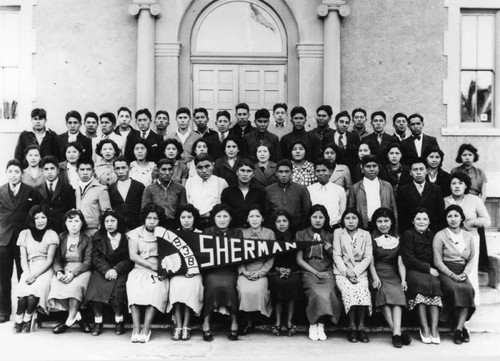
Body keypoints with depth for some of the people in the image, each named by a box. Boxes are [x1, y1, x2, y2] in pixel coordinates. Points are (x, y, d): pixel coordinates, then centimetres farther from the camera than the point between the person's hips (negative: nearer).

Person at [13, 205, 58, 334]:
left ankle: (27, 321, -14)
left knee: (33, 291, -31)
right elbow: (23, 259, 8)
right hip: (29, 270, 2)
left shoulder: (51, 235, 5)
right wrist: (28, 274, -10)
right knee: (22, 291, -29)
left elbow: (49, 260, -2)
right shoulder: (25, 234, 14)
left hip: (45, 270, -2)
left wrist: (35, 275, -15)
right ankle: (18, 321, -14)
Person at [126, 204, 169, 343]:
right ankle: (136, 328, -31)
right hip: (140, 269, 0)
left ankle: (146, 328, -31)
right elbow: (133, 256, 2)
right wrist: (151, 265, -9)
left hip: (158, 271, 0)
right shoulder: (135, 233, 12)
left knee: (156, 287, -33)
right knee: (134, 286, -33)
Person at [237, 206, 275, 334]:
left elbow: (271, 257, 4)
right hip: (245, 272, 1)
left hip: (261, 272, 0)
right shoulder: (242, 233, 12)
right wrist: (243, 271, -9)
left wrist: (260, 272, -8)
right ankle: (248, 320, -8)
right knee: (244, 291, -30)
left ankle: (251, 321, -8)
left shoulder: (269, 233, 9)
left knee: (258, 290, -30)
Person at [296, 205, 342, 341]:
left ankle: (320, 325, -14)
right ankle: (313, 325, -11)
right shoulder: (301, 235, 12)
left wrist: (331, 251, -4)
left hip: (327, 273, 2)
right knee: (318, 294, -31)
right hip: (309, 272, -1)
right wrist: (316, 272, -6)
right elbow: (299, 260, 4)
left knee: (326, 293, -31)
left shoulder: (330, 236, 18)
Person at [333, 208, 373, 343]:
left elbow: (368, 257, 3)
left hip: (360, 271, 1)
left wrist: (355, 272, -11)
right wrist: (347, 272, -12)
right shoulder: (338, 233, 8)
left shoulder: (365, 235, 11)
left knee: (363, 291, -29)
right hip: (342, 271, -1)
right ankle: (352, 326, -22)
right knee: (349, 291, -30)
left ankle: (361, 326, -21)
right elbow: (337, 256, 2)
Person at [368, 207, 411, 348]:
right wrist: (375, 278, -14)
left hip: (394, 275, 2)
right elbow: (371, 262, 2)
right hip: (378, 274, -2)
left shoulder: (397, 239, 17)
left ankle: (396, 333, -36)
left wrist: (403, 280, -4)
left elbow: (400, 263, 11)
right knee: (384, 292, -30)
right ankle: (397, 332, -33)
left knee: (398, 293, -27)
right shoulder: (372, 238, 9)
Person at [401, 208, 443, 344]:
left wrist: (434, 269, -5)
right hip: (413, 271, -3)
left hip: (431, 271, 3)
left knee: (435, 284, -29)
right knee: (422, 283, -34)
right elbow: (408, 259, -4)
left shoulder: (432, 235, 21)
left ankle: (434, 329, -31)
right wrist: (427, 268, -10)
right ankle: (424, 328, -29)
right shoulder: (408, 235, 6)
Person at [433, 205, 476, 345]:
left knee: (469, 289, -29)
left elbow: (471, 260, 13)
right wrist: (452, 275, -14)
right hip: (445, 272, -3)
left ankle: (458, 328, -25)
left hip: (462, 273, 3)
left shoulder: (468, 236, 14)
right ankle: (461, 327, -18)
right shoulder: (440, 236, 2)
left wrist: (465, 273, -7)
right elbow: (438, 261, -4)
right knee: (454, 289, -33)